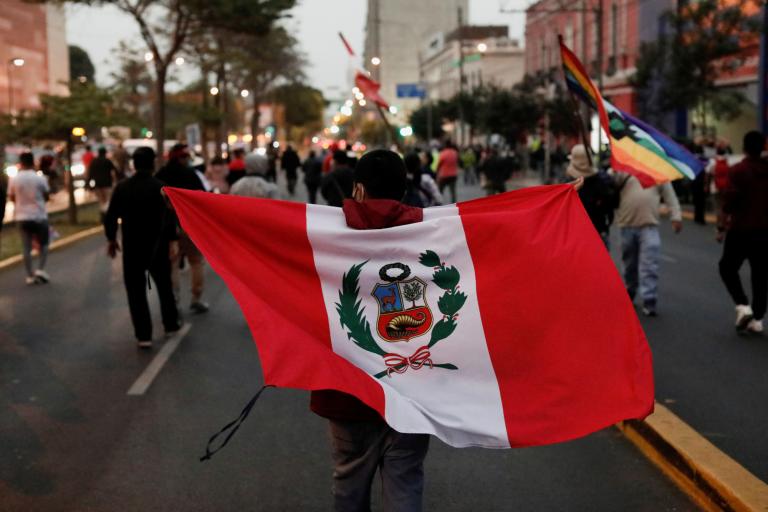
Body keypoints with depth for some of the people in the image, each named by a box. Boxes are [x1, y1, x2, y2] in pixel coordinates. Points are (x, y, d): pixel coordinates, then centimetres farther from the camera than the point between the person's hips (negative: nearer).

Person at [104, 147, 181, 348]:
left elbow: (111, 216, 1)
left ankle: (143, 335, 2)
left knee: (136, 291, 5)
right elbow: (168, 216, -18)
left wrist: (111, 238, 13)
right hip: (157, 246, -1)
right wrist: (172, 240, -13)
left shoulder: (122, 187, 0)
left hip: (131, 247, 1)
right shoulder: (159, 187, -9)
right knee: (164, 286, 19)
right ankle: (170, 324, 30)